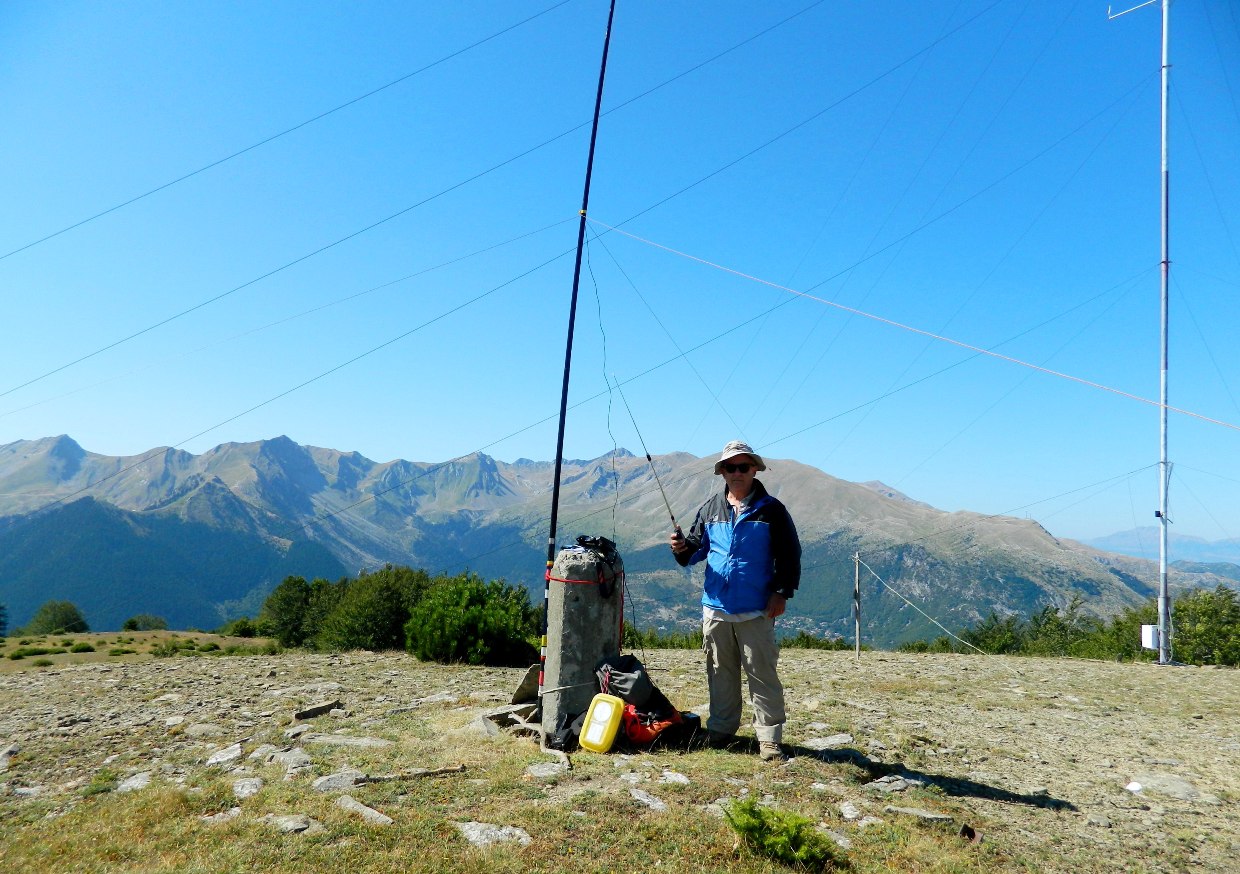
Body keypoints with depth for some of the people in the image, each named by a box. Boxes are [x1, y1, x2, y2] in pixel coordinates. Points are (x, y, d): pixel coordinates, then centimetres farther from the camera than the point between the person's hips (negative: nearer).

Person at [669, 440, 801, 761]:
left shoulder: (771, 509, -2)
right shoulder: (710, 509, 9)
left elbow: (789, 556, -1)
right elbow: (696, 549, 13)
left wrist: (781, 593, -9)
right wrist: (683, 547, -10)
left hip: (756, 612, -4)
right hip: (715, 608, 4)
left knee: (763, 675, -1)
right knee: (720, 674, 13)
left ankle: (769, 737, 8)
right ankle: (721, 730, 24)